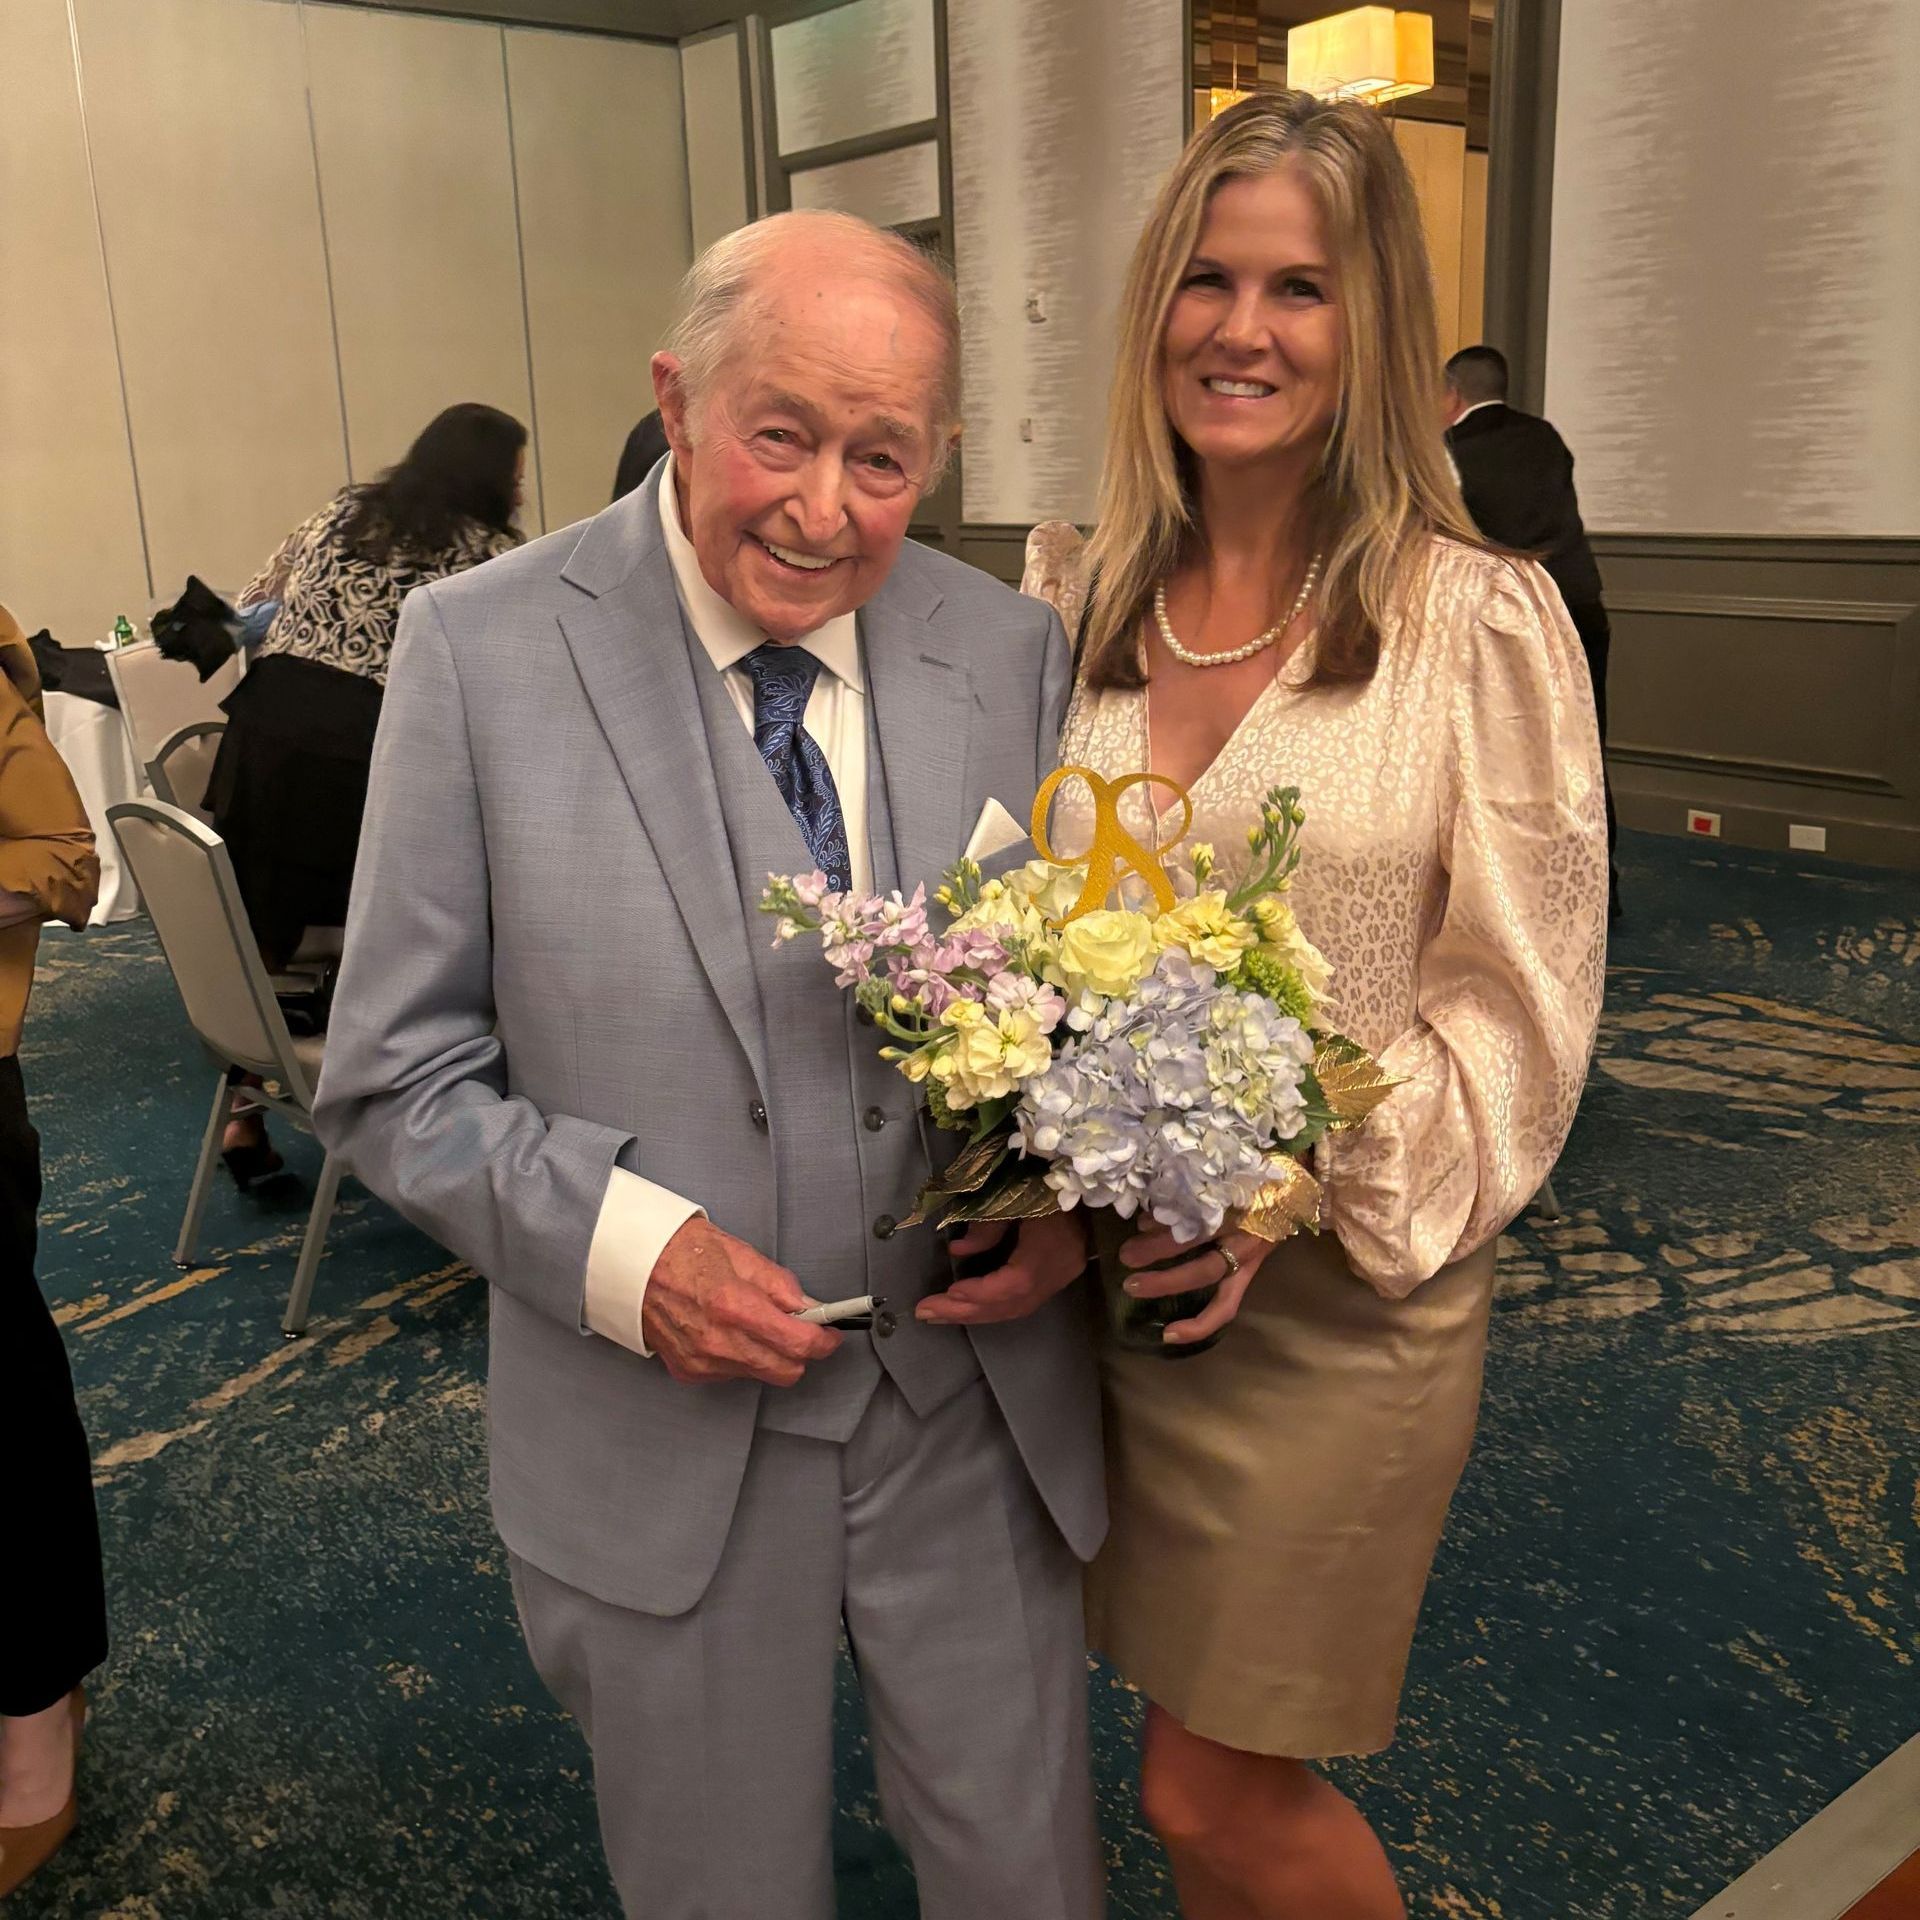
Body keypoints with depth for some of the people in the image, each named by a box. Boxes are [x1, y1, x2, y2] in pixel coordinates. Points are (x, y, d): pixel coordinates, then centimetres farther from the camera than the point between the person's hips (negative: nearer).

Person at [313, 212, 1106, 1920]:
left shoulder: (1014, 650, -3)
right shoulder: (482, 651, -11)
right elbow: (393, 1075, -7)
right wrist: (616, 1244, -21)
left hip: (981, 1410, 2)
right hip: (668, 1436, -1)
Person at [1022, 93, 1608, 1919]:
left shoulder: (1479, 620, -12)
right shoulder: (1078, 592, 2)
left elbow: (1516, 1004, -9)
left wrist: (1307, 1180, -21)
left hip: (1334, 1299, -4)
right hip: (1105, 1268, 4)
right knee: (1200, 1768, 20)